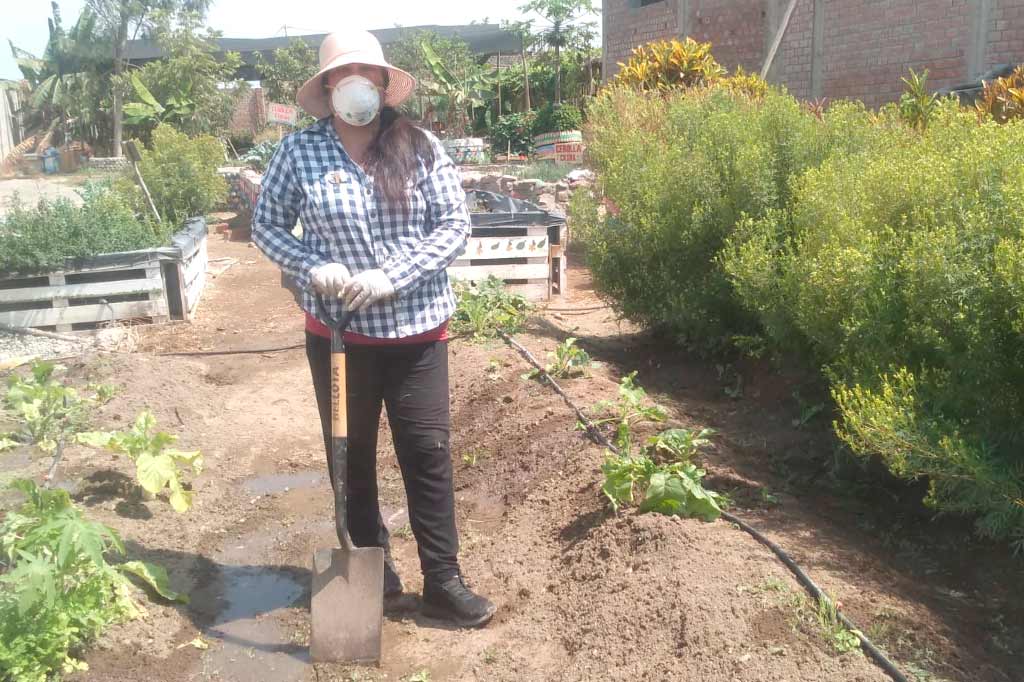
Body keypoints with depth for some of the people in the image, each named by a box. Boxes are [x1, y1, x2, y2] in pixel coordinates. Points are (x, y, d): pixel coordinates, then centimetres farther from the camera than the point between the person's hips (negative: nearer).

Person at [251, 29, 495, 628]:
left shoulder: (420, 148, -4)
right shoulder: (299, 152, -4)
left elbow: (456, 226, -7)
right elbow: (267, 226, 4)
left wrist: (390, 276, -19)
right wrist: (311, 267, -15)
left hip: (417, 330, 0)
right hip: (337, 332, 1)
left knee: (429, 454, 4)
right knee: (351, 455, 13)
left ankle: (443, 582, 18)